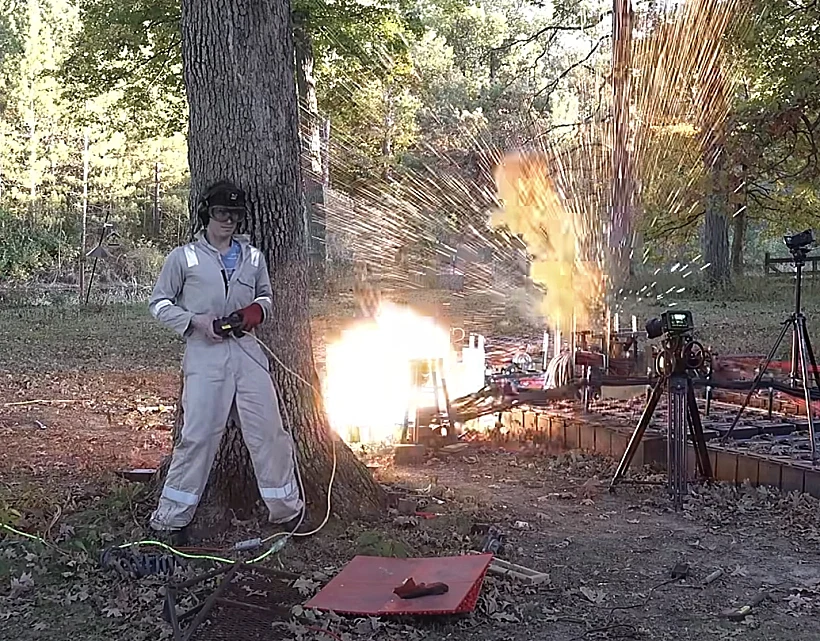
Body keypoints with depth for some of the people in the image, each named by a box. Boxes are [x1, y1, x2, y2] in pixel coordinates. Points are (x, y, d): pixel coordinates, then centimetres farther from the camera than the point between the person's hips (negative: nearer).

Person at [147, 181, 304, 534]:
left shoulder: (252, 257, 14)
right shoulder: (183, 257, 4)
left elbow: (266, 295, 26)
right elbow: (158, 303, 7)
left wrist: (257, 309, 1)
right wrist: (195, 321, -9)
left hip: (247, 352, 3)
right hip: (204, 354, -3)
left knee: (268, 430, 3)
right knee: (198, 434, -6)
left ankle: (287, 508, 16)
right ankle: (170, 515, 6)